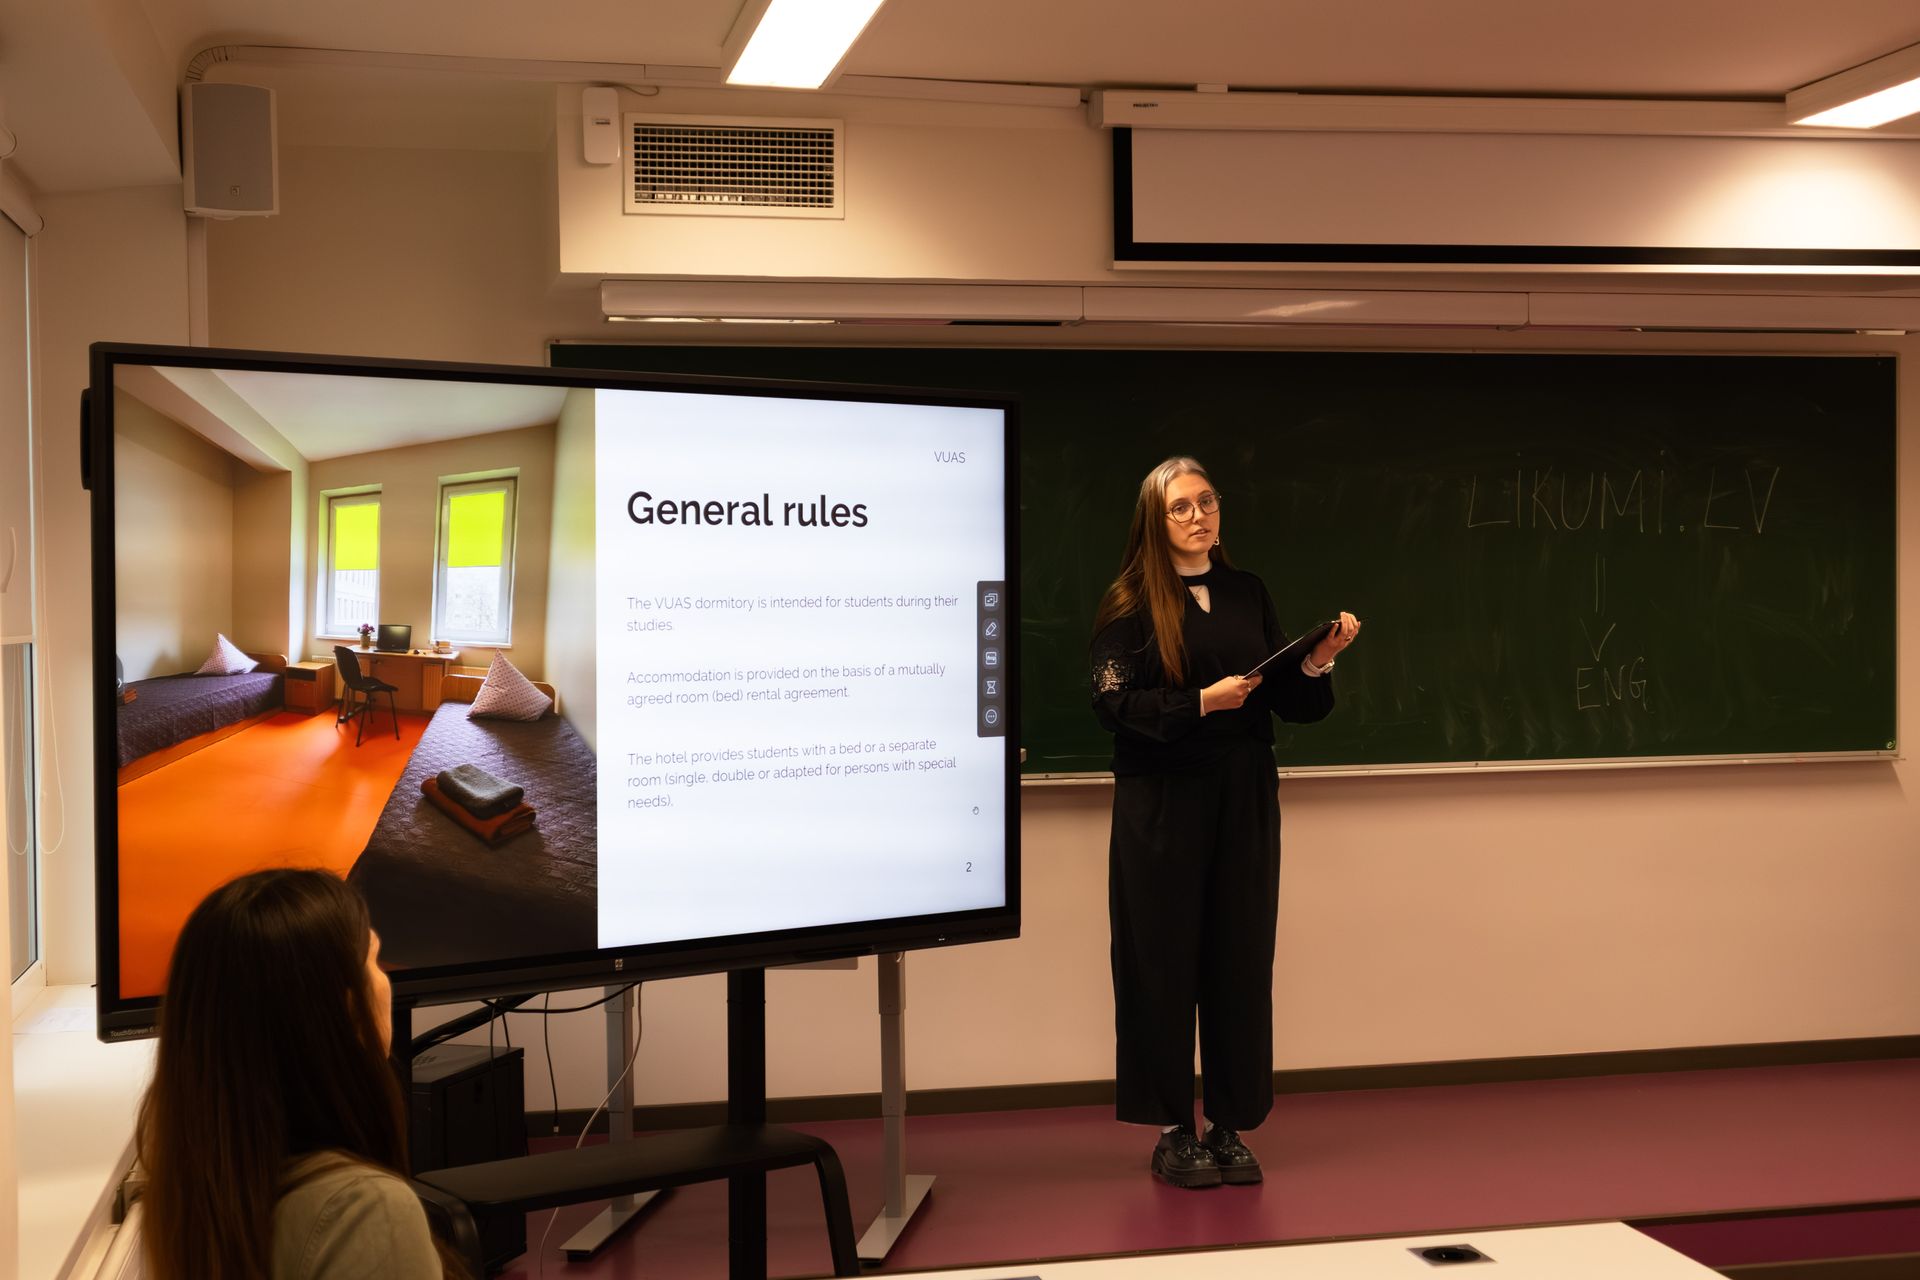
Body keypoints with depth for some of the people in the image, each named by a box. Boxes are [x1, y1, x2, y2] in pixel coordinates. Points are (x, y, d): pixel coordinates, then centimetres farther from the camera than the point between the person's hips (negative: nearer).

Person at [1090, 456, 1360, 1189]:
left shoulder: (1248, 594, 10)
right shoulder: (1129, 603, -3)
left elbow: (1284, 702, 7)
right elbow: (1113, 704, -12)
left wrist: (1316, 664, -12)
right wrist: (1201, 702, -22)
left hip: (1244, 800, 4)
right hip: (1162, 804, -4)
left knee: (1240, 961, 4)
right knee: (1164, 962, 0)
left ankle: (1229, 1127, 13)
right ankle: (1172, 1131, 9)